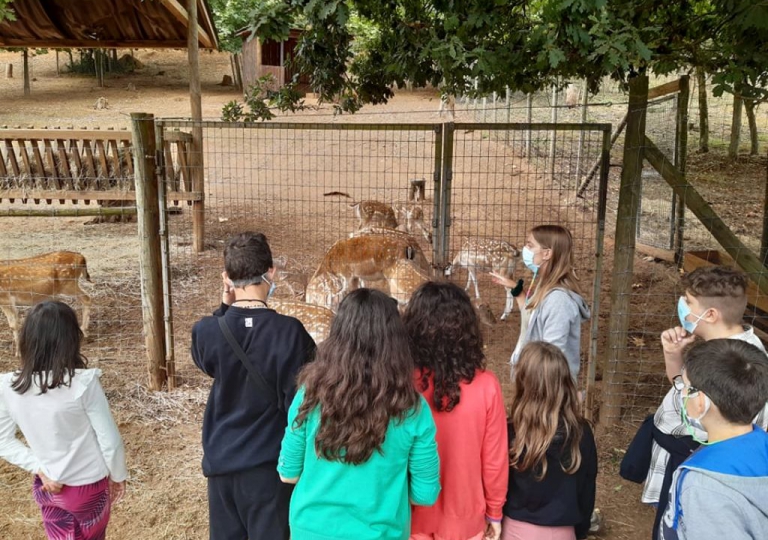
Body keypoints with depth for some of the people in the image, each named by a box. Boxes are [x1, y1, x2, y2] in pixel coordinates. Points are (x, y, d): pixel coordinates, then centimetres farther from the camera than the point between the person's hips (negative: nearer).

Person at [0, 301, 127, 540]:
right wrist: (118, 476, -1)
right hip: (88, 486, -3)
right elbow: (110, 440, -16)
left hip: (45, 486, 3)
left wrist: (39, 468, -2)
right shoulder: (83, 383, -25)